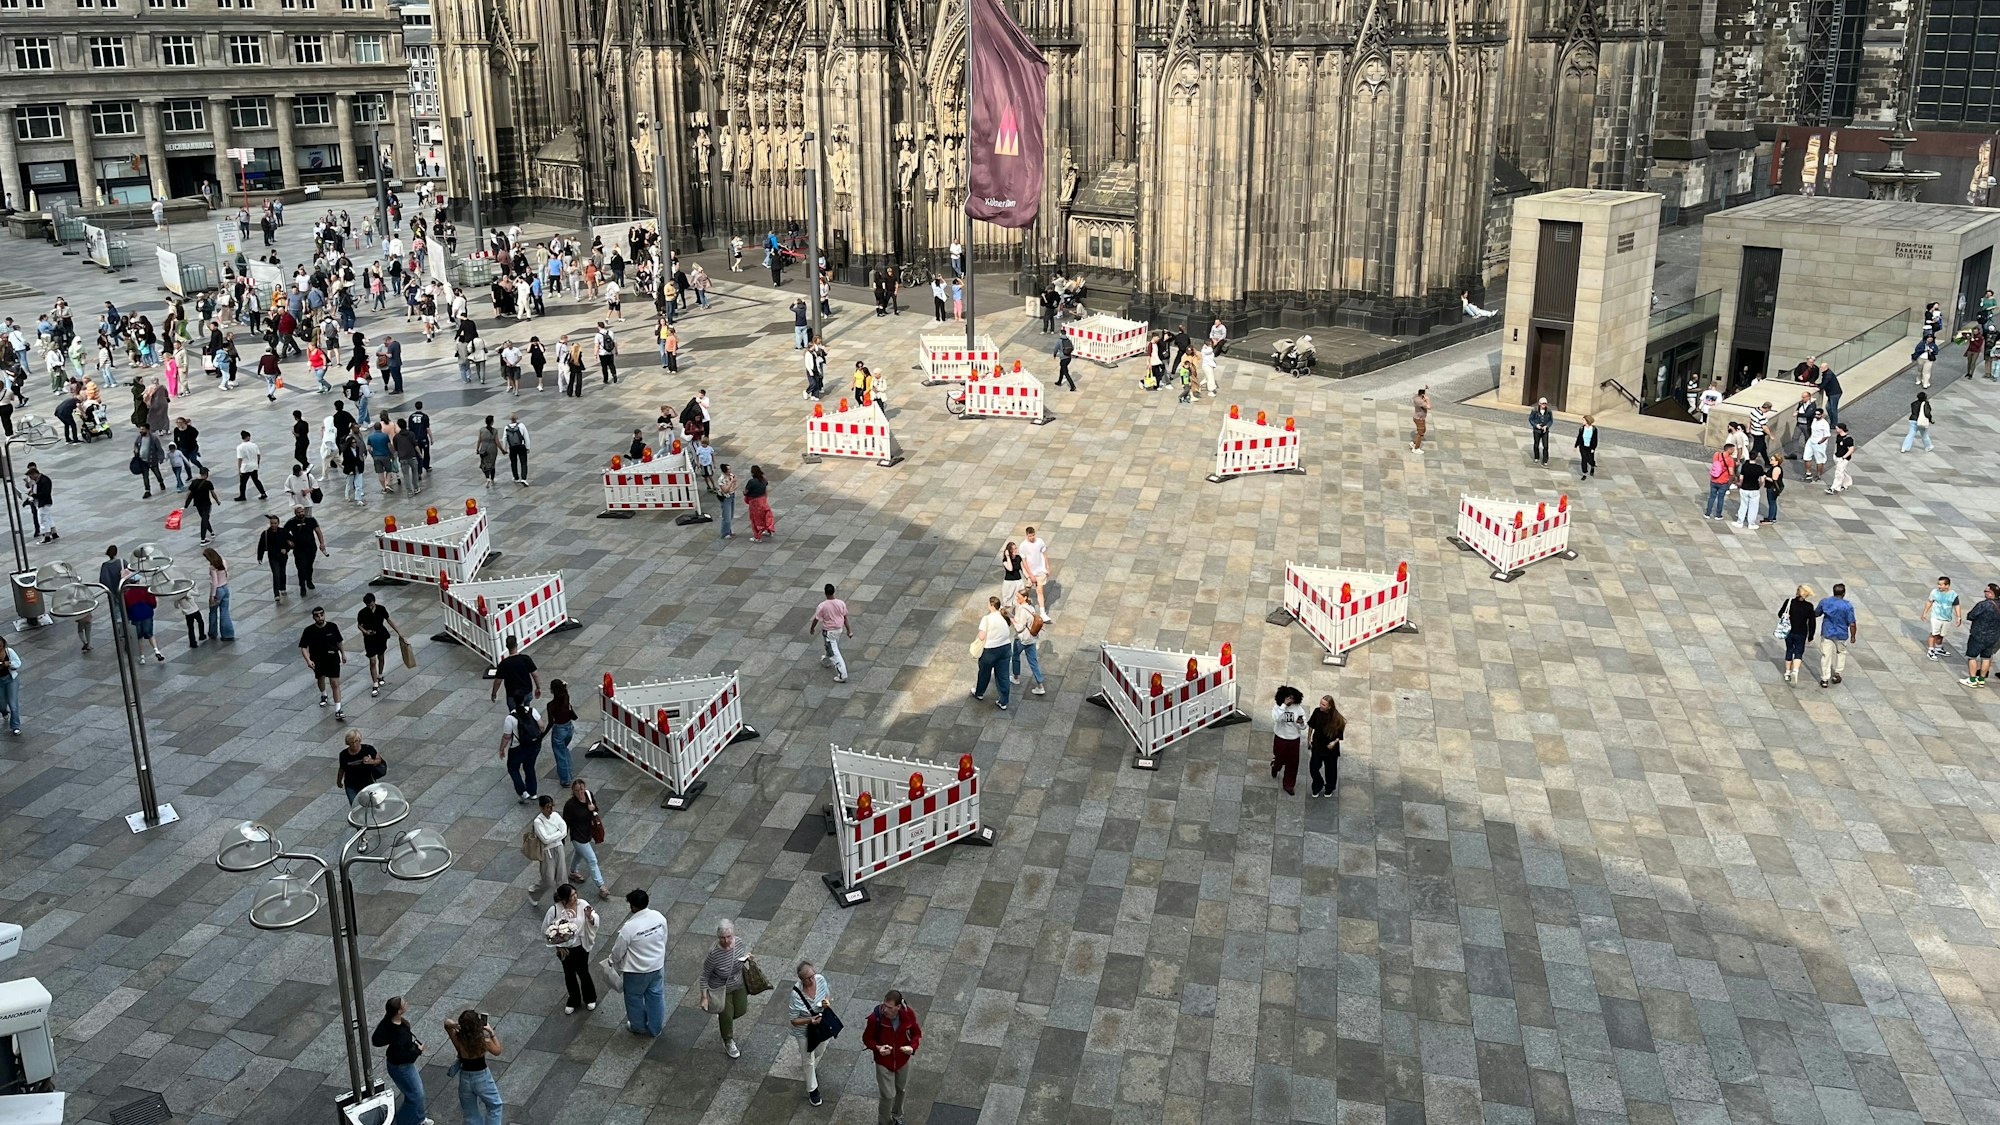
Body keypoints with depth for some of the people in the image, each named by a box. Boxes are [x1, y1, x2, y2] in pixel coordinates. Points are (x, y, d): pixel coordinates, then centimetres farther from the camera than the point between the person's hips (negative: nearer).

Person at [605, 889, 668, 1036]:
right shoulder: (659, 917, -16)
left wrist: (611, 961, 7)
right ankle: (655, 1027, 40)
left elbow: (618, 951, -15)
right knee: (655, 996, 23)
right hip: (656, 966, 5)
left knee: (635, 997, 22)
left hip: (636, 971, -4)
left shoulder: (629, 927, -31)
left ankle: (638, 1027, 42)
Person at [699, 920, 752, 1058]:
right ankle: (728, 1042, 42)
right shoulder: (714, 954, -35)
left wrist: (746, 958, -13)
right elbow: (705, 975, -20)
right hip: (721, 989, -5)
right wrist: (704, 997, -19)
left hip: (738, 984, 5)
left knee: (741, 1010, 21)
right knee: (727, 1016, 13)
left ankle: (722, 1016, 54)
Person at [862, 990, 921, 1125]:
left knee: (900, 1090, 25)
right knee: (887, 1095, 4)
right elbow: (867, 1038, -11)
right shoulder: (875, 1017, -28)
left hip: (903, 1060, 3)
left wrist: (912, 1046, -23)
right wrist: (877, 1048, -29)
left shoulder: (908, 1014, -22)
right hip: (884, 1062, -3)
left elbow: (916, 1033, -4)